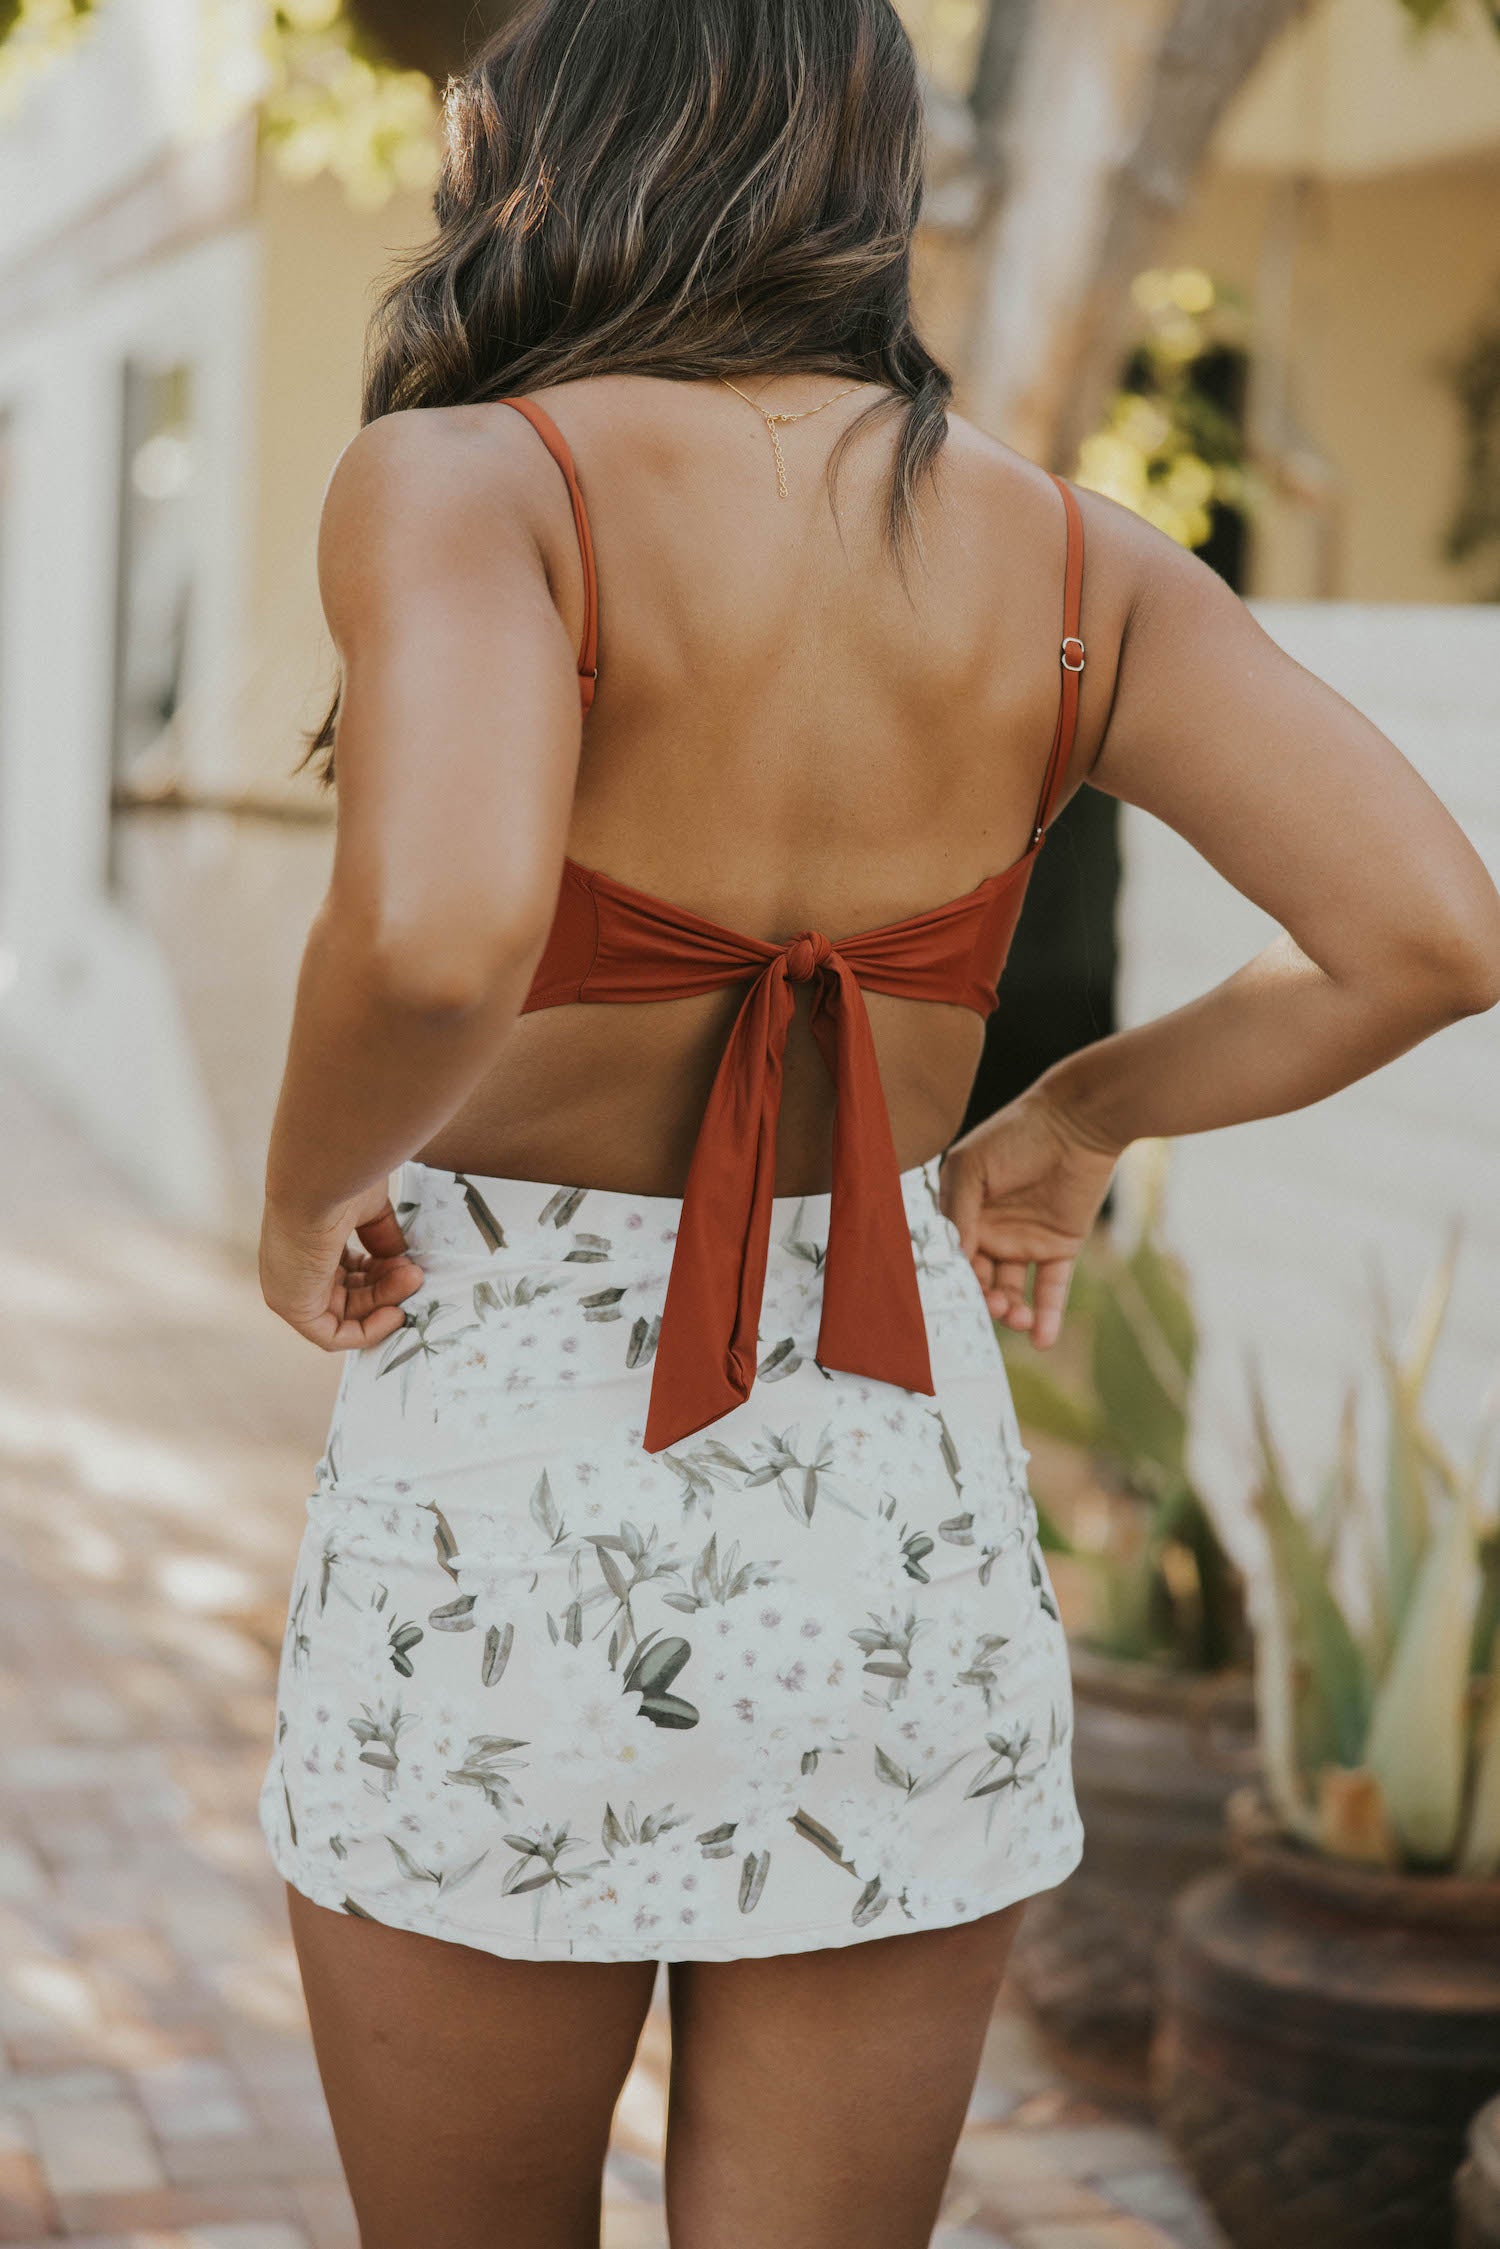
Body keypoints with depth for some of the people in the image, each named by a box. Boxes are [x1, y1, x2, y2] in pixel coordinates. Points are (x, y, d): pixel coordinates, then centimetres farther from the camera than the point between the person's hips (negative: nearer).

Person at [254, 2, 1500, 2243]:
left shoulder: (469, 487, -14)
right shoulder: (1070, 559, -1)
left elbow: (437, 940, -32)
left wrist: (307, 1192, -11)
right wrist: (1080, 1113, 8)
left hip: (500, 1536, -3)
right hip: (902, 1522, 3)